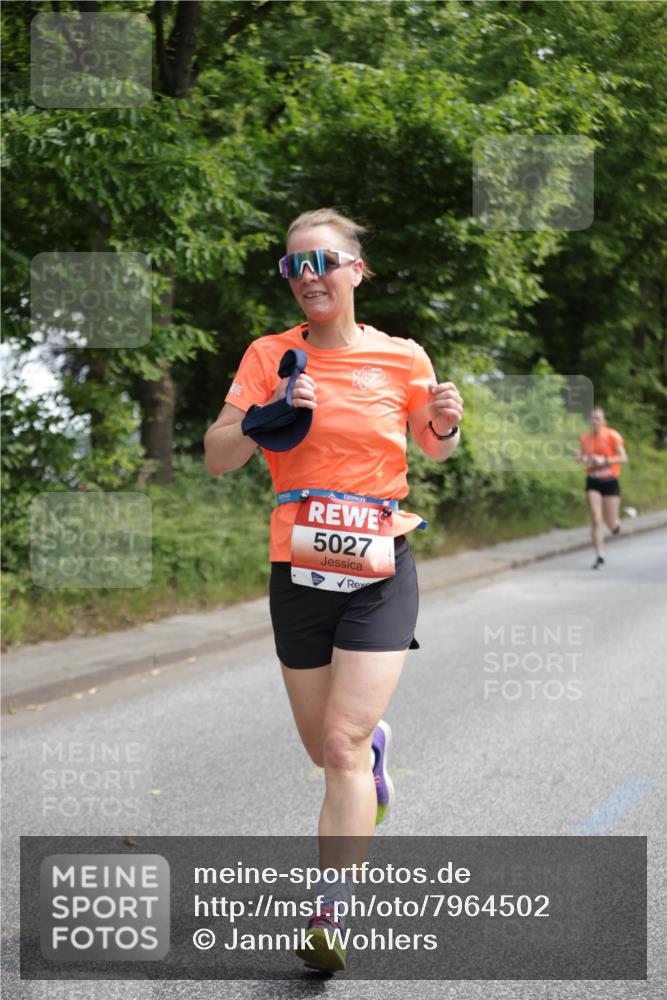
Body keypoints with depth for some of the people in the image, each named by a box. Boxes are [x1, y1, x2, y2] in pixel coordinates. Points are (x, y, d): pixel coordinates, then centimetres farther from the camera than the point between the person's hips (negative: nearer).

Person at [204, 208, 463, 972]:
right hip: (299, 572, 2)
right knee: (323, 748, 14)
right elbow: (216, 459, -2)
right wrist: (266, 419, -20)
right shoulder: (271, 356, 1)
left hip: (380, 573, -2)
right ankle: (376, 738, 50)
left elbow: (434, 450, 16)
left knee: (343, 749, -12)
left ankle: (330, 916, -5)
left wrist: (445, 427, -7)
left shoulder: (402, 358, -1)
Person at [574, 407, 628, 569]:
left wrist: (604, 460, -21)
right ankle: (600, 556, -3)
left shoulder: (612, 436, -8)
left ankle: (615, 523, 41)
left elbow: (624, 458, -10)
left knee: (611, 524, 3)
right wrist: (581, 458, -8)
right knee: (596, 521, -9)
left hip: (610, 482, -2)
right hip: (593, 482, 2)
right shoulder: (584, 438, 3)